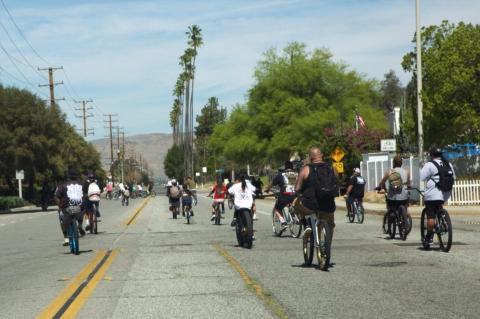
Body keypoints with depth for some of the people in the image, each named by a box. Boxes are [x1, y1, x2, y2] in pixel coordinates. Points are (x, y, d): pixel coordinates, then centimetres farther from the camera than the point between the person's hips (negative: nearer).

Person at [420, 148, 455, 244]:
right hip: (446, 194, 7)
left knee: (431, 216, -3)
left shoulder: (430, 165, -8)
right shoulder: (449, 165, 12)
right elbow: (453, 178, 20)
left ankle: (429, 236, -3)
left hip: (433, 195, -7)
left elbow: (421, 177, -11)